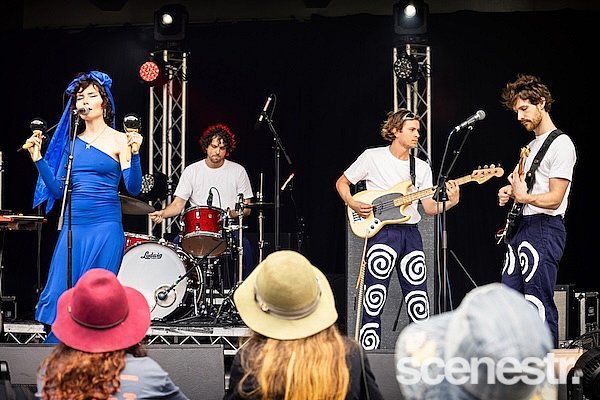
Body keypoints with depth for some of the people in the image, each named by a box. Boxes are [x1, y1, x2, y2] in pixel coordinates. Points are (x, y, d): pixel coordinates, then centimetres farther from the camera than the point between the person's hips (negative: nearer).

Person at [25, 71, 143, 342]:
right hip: (73, 227, 4)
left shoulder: (119, 140, -1)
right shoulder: (71, 142, 13)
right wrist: (39, 159, 1)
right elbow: (58, 190, 12)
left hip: (105, 228, -4)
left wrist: (134, 154, -25)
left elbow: (134, 188, -10)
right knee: (60, 297, 1)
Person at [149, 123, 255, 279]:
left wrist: (232, 213, -15)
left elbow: (246, 209, 7)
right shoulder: (192, 171, 7)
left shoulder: (238, 171, 6)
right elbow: (178, 204, 5)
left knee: (244, 246, -31)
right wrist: (162, 213, -16)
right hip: (196, 228, 1)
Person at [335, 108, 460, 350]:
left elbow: (429, 208, 8)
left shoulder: (422, 167, 12)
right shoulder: (372, 157, 0)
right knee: (374, 298, -5)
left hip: (411, 233, 4)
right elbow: (342, 182, 9)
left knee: (418, 299, 5)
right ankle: (368, 352, 2)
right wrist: (353, 204, -8)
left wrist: (450, 202, -11)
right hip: (382, 232, -4)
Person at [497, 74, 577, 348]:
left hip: (544, 228, -10)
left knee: (539, 302, -10)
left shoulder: (561, 144, -9)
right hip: (520, 227, 10)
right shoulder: (532, 145, 21)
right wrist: (510, 192, 9)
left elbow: (554, 198, -15)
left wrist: (524, 197, -33)